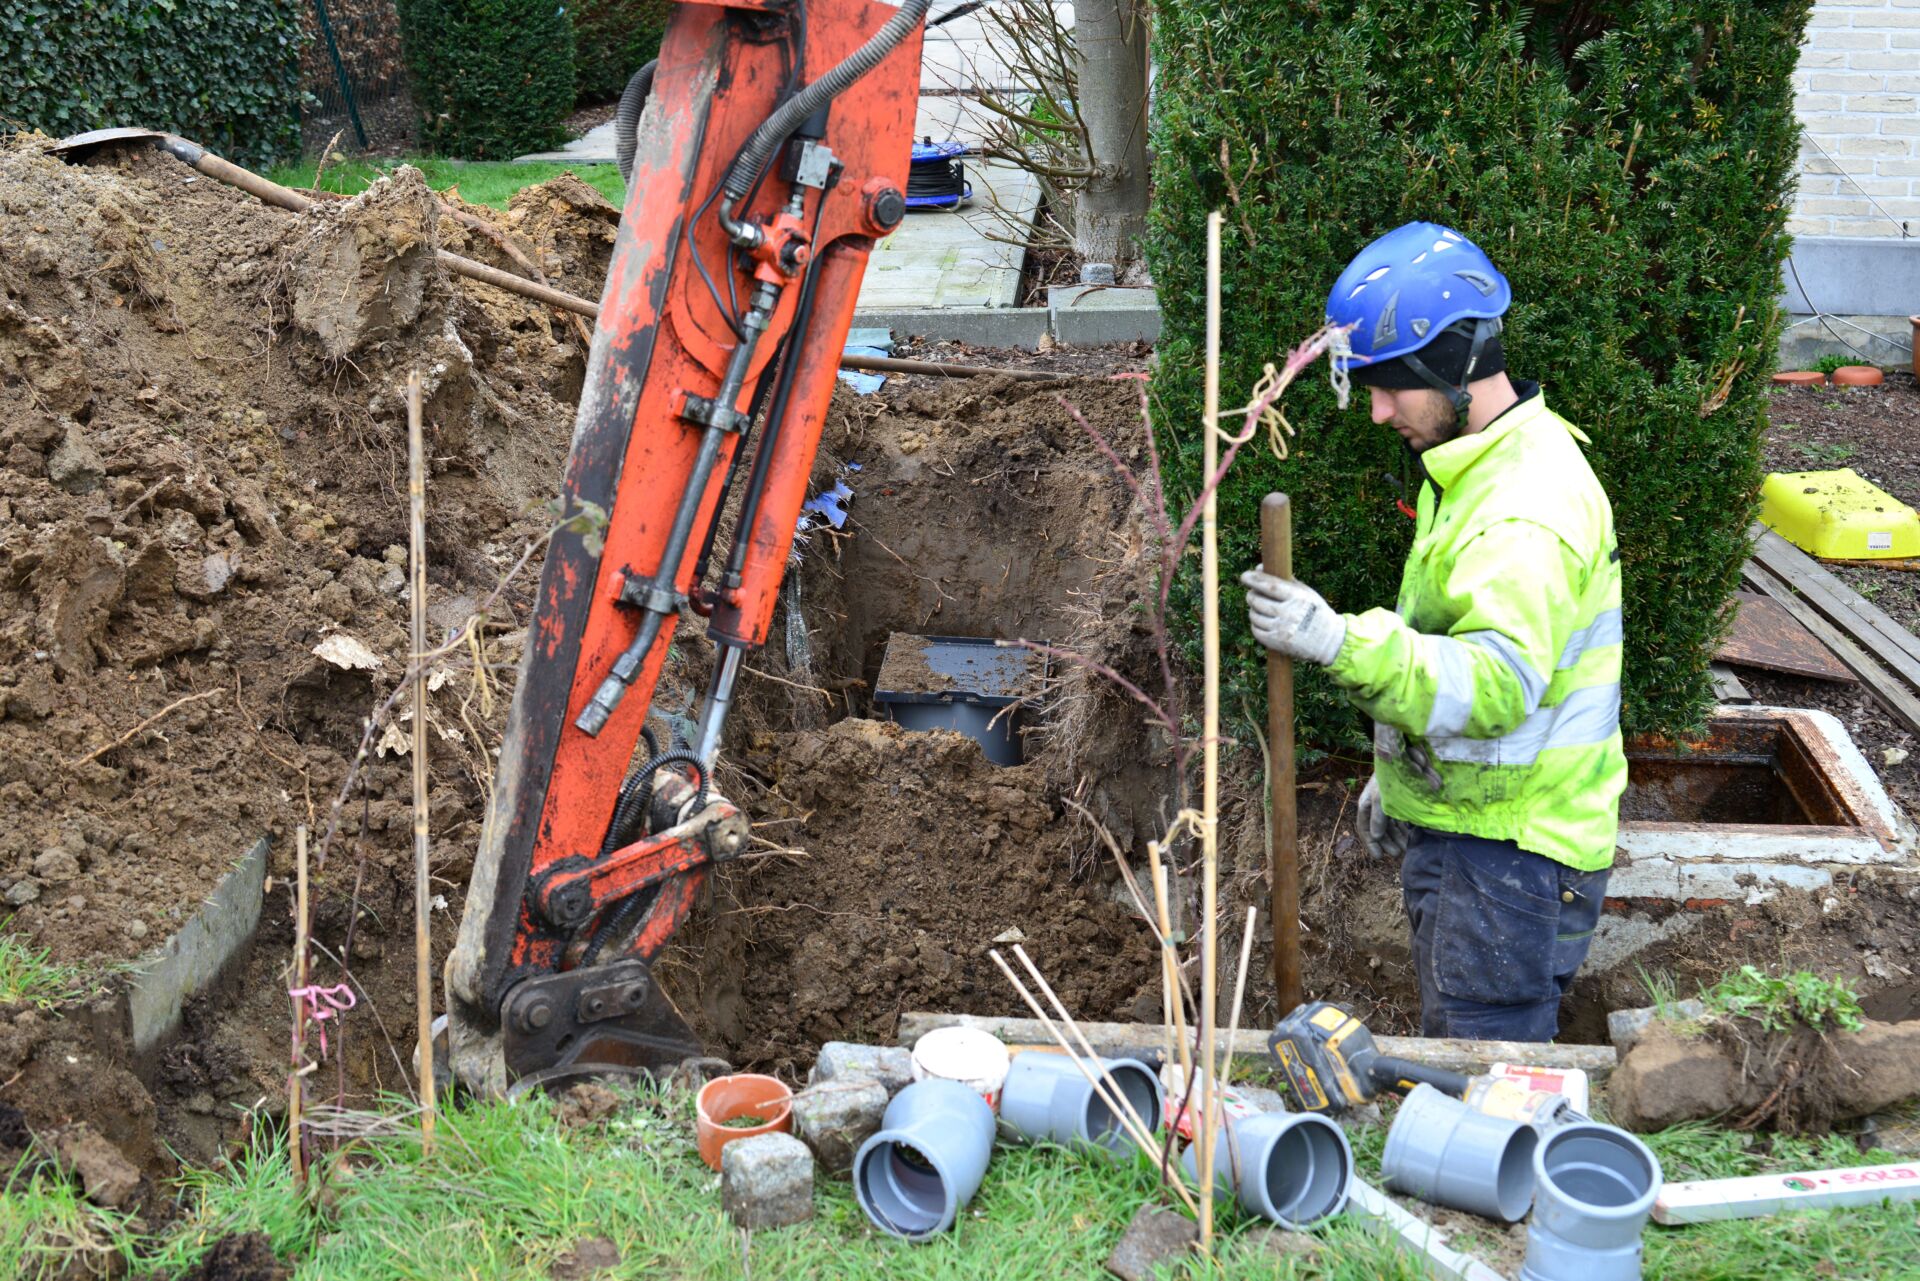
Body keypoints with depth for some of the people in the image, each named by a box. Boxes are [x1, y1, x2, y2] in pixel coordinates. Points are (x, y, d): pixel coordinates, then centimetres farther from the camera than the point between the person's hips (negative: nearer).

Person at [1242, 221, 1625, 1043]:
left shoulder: (1529, 510, -24)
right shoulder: (1467, 467, 12)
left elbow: (1499, 682, -36)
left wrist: (1344, 643, -45)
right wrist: (1396, 772, 25)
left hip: (1513, 850, -10)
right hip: (1455, 822, 10)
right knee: (1450, 1048, 21)